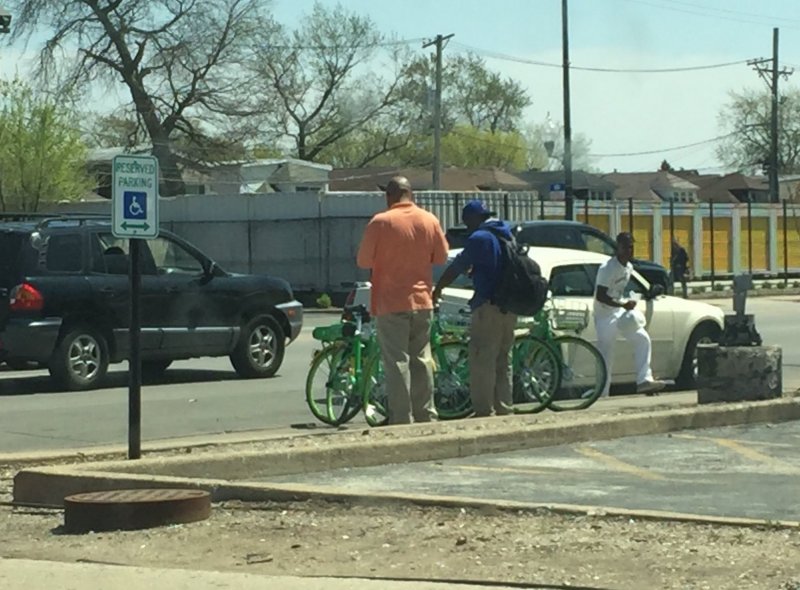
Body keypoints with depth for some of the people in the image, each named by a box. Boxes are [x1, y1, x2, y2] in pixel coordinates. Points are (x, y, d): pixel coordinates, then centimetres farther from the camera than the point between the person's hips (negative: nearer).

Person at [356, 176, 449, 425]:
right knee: (421, 360, 14)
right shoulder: (430, 220, 2)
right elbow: (441, 257, 10)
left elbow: (364, 261, -7)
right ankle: (426, 416, 18)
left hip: (391, 304, -4)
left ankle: (402, 420, -5)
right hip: (422, 302, 4)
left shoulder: (381, 222, -11)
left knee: (397, 363, -3)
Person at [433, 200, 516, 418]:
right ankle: (503, 410, 15)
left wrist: (437, 289, 3)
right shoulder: (507, 235, 15)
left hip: (489, 306, -9)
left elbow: (457, 267, -8)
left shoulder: (479, 238, -11)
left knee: (482, 362, -6)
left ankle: (484, 411, -9)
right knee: (503, 362, 13)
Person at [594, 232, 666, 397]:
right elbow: (600, 296, -25)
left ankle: (644, 380, -2)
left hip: (621, 311, 8)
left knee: (643, 339, 0)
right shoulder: (607, 268, -21)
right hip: (605, 315, -8)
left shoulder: (629, 267, 6)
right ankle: (602, 394, 3)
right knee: (606, 355, -5)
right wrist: (623, 305, -28)